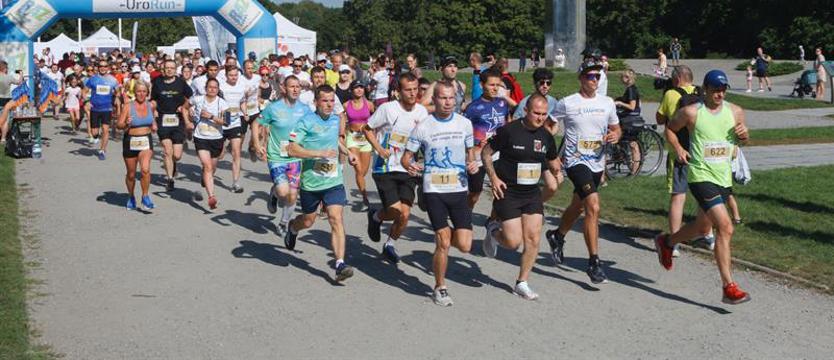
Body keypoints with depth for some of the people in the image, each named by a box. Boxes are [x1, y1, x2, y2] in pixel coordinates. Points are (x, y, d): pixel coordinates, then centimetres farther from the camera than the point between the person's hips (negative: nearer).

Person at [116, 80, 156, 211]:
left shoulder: (151, 106, 2)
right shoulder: (128, 107, -8)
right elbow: (118, 125, -7)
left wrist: (153, 126, 3)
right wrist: (126, 124, -27)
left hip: (146, 141, 1)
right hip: (130, 142, -1)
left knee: (145, 169, -22)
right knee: (131, 174, 12)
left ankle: (145, 197, -8)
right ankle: (131, 197, 35)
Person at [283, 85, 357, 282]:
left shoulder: (335, 119, 7)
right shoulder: (306, 121, -12)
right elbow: (292, 149, -20)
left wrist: (347, 152, 16)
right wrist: (319, 153, -24)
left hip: (333, 181, 3)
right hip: (310, 182, -3)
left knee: (336, 219, -13)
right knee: (308, 221, 16)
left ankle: (340, 264, -17)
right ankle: (292, 228, 52)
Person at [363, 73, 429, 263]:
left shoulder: (422, 112, 2)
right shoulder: (388, 109, -11)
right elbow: (367, 129, 1)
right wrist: (379, 149, -13)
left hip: (408, 170, 4)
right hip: (385, 169, -4)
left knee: (405, 214, -6)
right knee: (396, 211, -14)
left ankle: (389, 245, 22)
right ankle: (376, 216, 22)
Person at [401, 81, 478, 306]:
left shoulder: (464, 123, 5)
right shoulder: (423, 127, -3)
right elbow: (406, 156, 3)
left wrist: (472, 164, -3)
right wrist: (409, 165, -21)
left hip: (459, 190, 3)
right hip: (434, 191, -3)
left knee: (464, 246, -4)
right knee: (443, 244, -8)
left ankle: (445, 235, 31)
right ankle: (440, 288, 13)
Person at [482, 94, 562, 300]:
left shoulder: (546, 136, 4)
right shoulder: (509, 131, -13)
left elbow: (553, 160, 21)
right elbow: (486, 153, -4)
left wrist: (556, 169, -1)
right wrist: (493, 177, -15)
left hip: (532, 193, 5)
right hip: (508, 193, -5)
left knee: (533, 240, -3)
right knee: (514, 242, -9)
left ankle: (522, 283, 11)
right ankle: (494, 231, 26)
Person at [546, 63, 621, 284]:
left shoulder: (607, 103, 6)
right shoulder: (567, 104, -9)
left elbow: (616, 128, 18)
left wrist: (615, 136, -5)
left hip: (597, 164, 6)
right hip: (576, 161, -6)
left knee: (578, 206, 22)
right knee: (593, 207, -21)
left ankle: (558, 236, 51)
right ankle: (594, 262, -17)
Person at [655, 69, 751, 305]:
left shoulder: (735, 112, 5)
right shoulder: (691, 112, -8)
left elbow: (742, 140, 19)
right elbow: (670, 129, 9)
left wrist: (743, 134, -3)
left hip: (724, 178, 7)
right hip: (701, 176, -6)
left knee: (702, 227, 22)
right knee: (725, 227, -19)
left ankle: (666, 242, 51)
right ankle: (729, 287, -18)